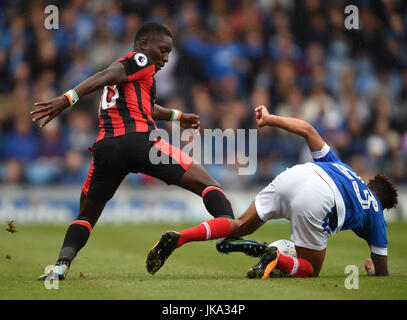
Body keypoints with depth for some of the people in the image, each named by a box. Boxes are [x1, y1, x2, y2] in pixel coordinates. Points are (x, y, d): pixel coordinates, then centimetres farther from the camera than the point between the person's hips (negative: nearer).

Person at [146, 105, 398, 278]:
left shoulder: (339, 166, 38)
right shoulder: (376, 212, 30)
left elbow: (308, 130, 24)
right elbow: (382, 273, 32)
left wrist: (270, 119, 26)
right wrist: (373, 269, 54)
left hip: (292, 176, 4)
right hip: (317, 201, -4)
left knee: (240, 226, 17)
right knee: (311, 270, 12)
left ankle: (177, 238, -4)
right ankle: (277, 259, -21)